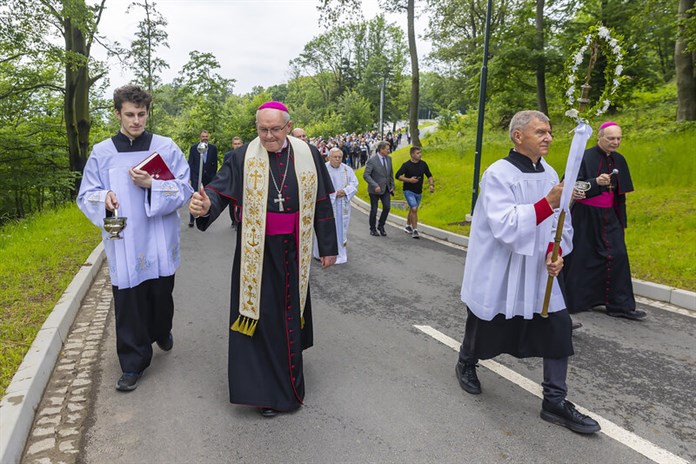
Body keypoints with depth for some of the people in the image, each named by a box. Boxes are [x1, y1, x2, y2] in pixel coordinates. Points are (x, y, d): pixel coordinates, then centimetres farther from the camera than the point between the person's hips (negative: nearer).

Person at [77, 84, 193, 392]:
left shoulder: (166, 148, 0)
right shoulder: (102, 153, 3)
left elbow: (184, 189, -2)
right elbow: (86, 196, 4)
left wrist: (152, 184, -18)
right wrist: (104, 198, -18)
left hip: (160, 242, 0)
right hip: (123, 245, 0)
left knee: (161, 295, 13)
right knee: (128, 304, 3)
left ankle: (162, 332, 45)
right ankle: (133, 364, 19)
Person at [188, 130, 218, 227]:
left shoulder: (213, 148, 4)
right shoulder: (193, 148, 2)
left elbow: (215, 163, 6)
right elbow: (190, 163, 2)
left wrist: (213, 175, 2)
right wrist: (191, 176, -5)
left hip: (209, 176, 2)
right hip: (196, 176, -2)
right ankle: (191, 219, -5)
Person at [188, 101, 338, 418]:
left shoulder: (308, 155, -1)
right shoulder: (244, 157, -5)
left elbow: (321, 203, 3)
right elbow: (220, 189, -15)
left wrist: (327, 247, 5)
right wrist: (205, 205, -39)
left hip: (293, 250, 2)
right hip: (256, 250, -1)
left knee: (291, 313, 14)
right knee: (259, 314, 1)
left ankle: (287, 371, 40)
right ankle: (264, 390, 15)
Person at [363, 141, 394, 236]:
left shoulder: (389, 158, 5)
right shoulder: (372, 160, -15)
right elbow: (365, 175, -19)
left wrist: (392, 186, 8)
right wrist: (375, 186, -27)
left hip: (386, 189, 5)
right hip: (375, 189, -5)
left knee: (387, 207, -6)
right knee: (374, 210, 5)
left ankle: (381, 226, 15)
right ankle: (373, 229, 22)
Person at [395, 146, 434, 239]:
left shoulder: (423, 164, 1)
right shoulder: (406, 165, -13)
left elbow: (429, 175, 10)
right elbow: (398, 175, -12)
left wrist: (431, 184, -6)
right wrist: (409, 180, -22)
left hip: (419, 192, 6)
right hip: (409, 191, -5)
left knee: (412, 209, 19)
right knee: (414, 209, -16)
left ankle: (408, 226, 39)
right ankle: (415, 230, -10)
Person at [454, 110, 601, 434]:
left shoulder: (550, 174, 4)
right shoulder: (498, 174, -17)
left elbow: (560, 224, 10)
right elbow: (505, 226, -27)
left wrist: (556, 252, -9)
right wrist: (548, 203, -35)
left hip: (536, 273, 6)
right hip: (497, 273, -5)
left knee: (558, 327, -1)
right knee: (485, 326, 13)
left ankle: (554, 402, 15)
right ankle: (466, 364, 45)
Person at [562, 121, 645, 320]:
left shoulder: (619, 160, 9)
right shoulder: (585, 158, -10)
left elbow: (620, 193, 17)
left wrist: (621, 220, 16)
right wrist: (596, 182, -30)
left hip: (609, 218, 6)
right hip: (585, 217, -5)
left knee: (617, 256, 0)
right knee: (581, 258, 1)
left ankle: (620, 305, 8)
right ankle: (571, 302, 16)